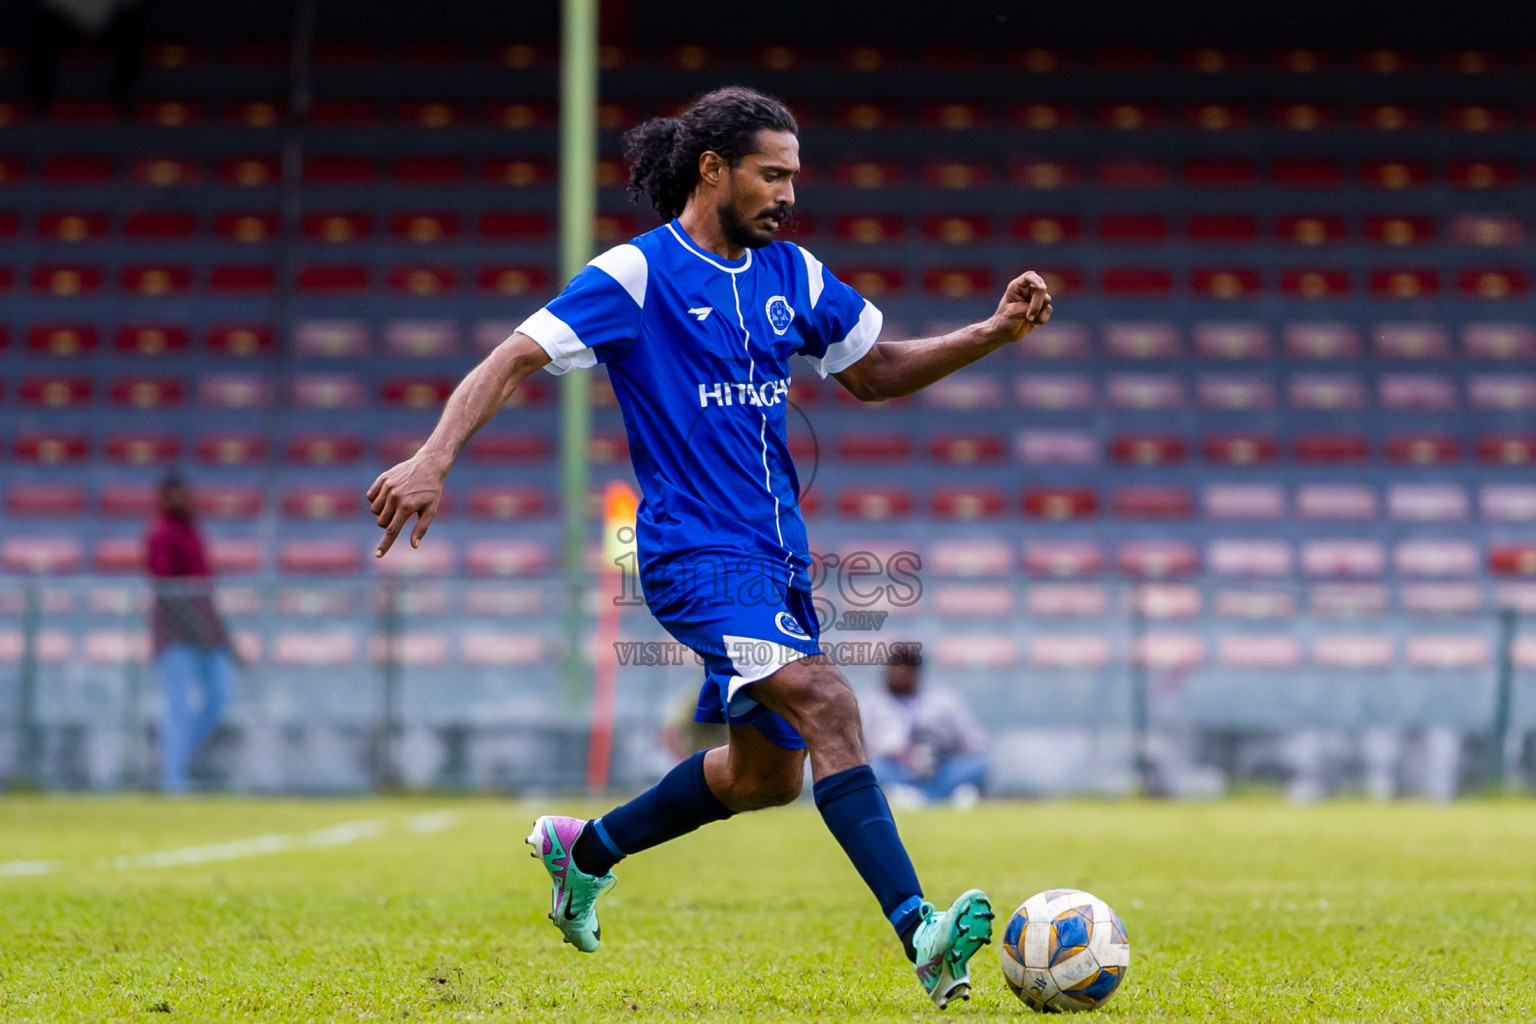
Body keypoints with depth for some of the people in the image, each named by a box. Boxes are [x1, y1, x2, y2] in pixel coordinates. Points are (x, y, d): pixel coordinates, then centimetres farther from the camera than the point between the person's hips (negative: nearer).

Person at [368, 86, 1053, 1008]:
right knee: (825, 701, -26)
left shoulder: (792, 274, 11)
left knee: (765, 776, 15)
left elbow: (875, 373, 22)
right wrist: (434, 459, -25)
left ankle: (583, 850, 38)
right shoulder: (638, 273, -8)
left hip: (777, 555, 8)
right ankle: (921, 934, -34)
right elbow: (515, 359, -12)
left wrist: (994, 334, 9)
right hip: (697, 553, -8)